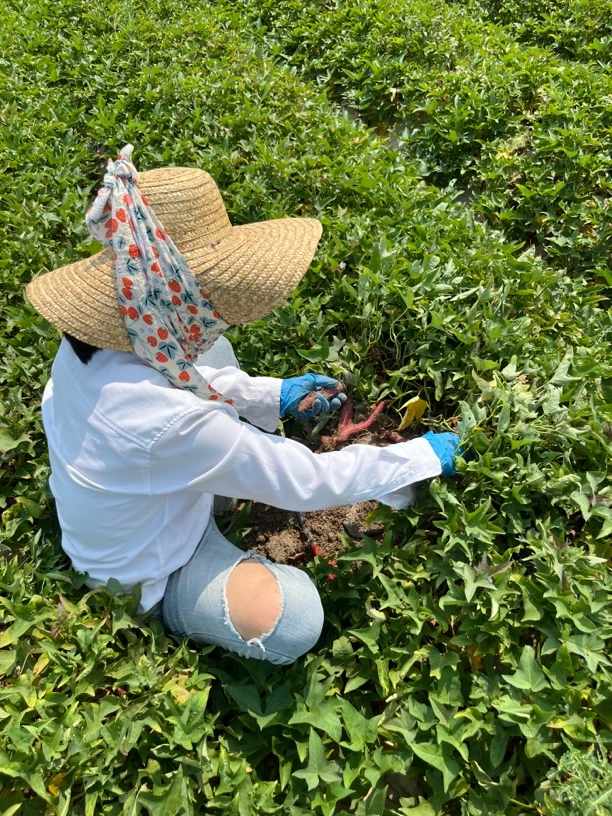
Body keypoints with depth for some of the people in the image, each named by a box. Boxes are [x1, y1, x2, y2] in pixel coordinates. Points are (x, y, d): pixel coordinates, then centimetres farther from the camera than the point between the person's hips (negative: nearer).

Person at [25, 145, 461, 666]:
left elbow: (183, 373, 4)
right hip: (148, 575, -7)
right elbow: (304, 482, -33)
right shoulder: (167, 422, -44)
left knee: (214, 351, 9)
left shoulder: (99, 342, -19)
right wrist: (422, 456, -21)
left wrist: (273, 395, 0)